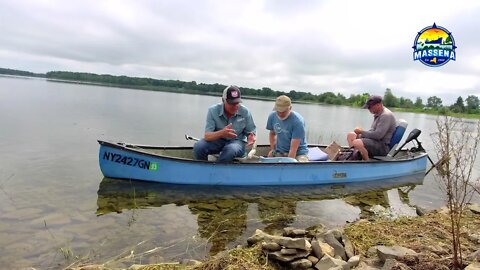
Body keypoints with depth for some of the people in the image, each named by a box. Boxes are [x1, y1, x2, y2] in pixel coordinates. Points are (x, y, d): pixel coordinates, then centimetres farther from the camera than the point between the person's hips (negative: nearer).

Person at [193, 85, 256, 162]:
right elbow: (207, 136, -21)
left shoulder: (245, 112, -11)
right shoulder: (213, 110, -14)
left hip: (237, 141, 0)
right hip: (217, 140, 1)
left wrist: (251, 137, -27)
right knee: (198, 147, -28)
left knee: (230, 150, -37)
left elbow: (251, 132, -1)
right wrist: (221, 133, -42)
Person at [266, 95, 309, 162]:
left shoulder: (298, 121, -21)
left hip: (298, 153, -4)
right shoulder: (272, 116, -5)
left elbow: (293, 148, -24)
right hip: (279, 152, 4)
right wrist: (272, 149, 2)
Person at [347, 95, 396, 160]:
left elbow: (378, 135, -26)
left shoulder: (386, 115, -19)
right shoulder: (377, 114, 13)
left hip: (383, 146, -10)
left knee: (357, 143, -31)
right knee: (350, 135, 7)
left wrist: (362, 132, -14)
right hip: (376, 142, 10)